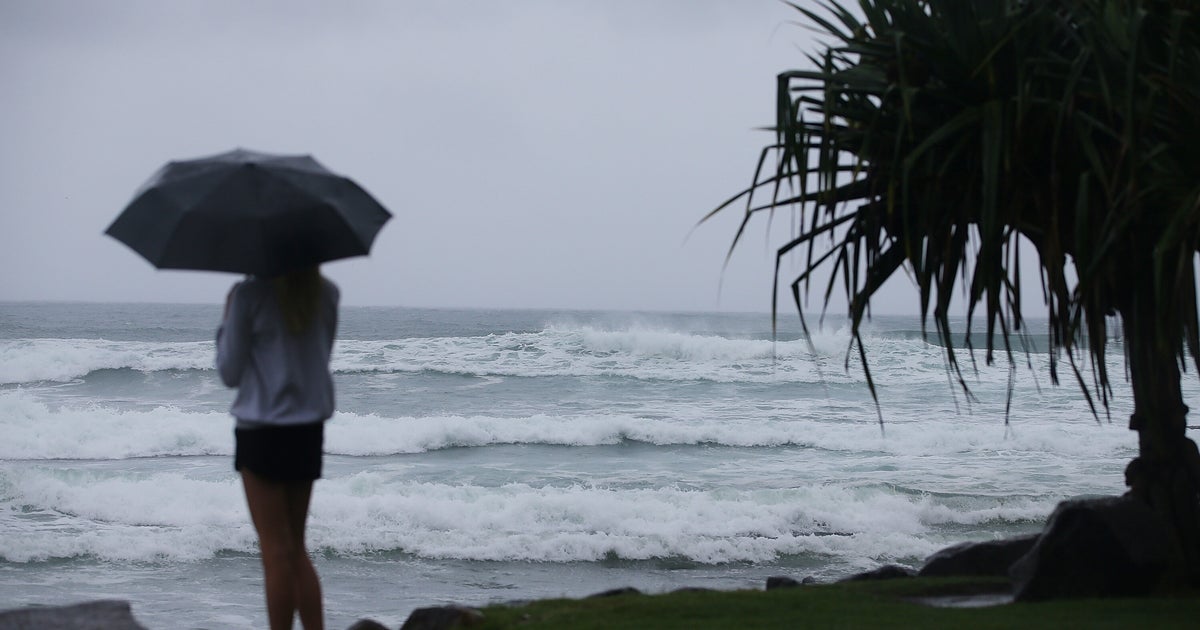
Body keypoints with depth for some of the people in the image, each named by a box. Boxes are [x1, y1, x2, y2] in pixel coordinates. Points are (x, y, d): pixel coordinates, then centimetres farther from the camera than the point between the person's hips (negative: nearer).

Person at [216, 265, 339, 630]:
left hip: (262, 430, -6)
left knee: (277, 551, -1)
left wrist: (226, 324, 9)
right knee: (296, 548, 15)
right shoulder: (327, 295, 3)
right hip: (310, 430, 6)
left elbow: (230, 373, -5)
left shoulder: (249, 295, -12)